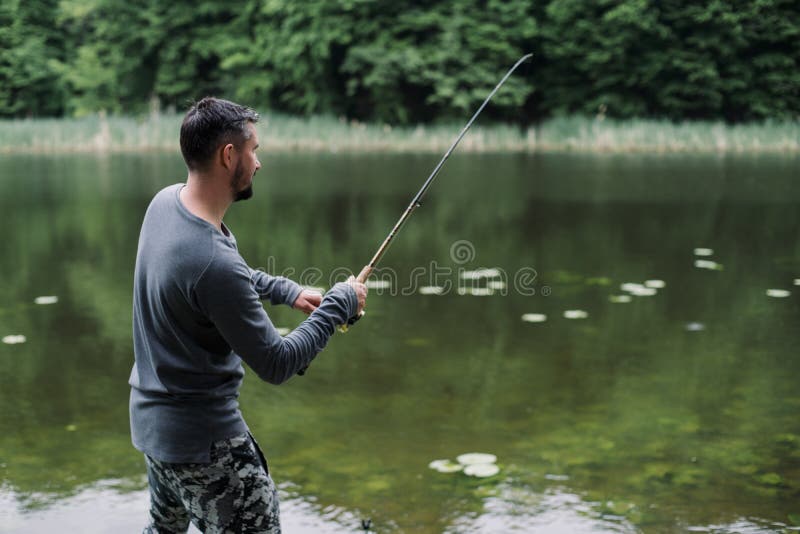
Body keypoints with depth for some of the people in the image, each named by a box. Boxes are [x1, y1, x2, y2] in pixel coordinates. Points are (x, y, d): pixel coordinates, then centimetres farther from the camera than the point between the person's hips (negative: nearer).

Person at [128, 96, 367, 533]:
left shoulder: (165, 202, -3)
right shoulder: (214, 262, -31)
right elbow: (277, 365, -21)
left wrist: (288, 291, 12)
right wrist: (340, 303, -12)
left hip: (150, 417, 9)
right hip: (204, 440, -9)